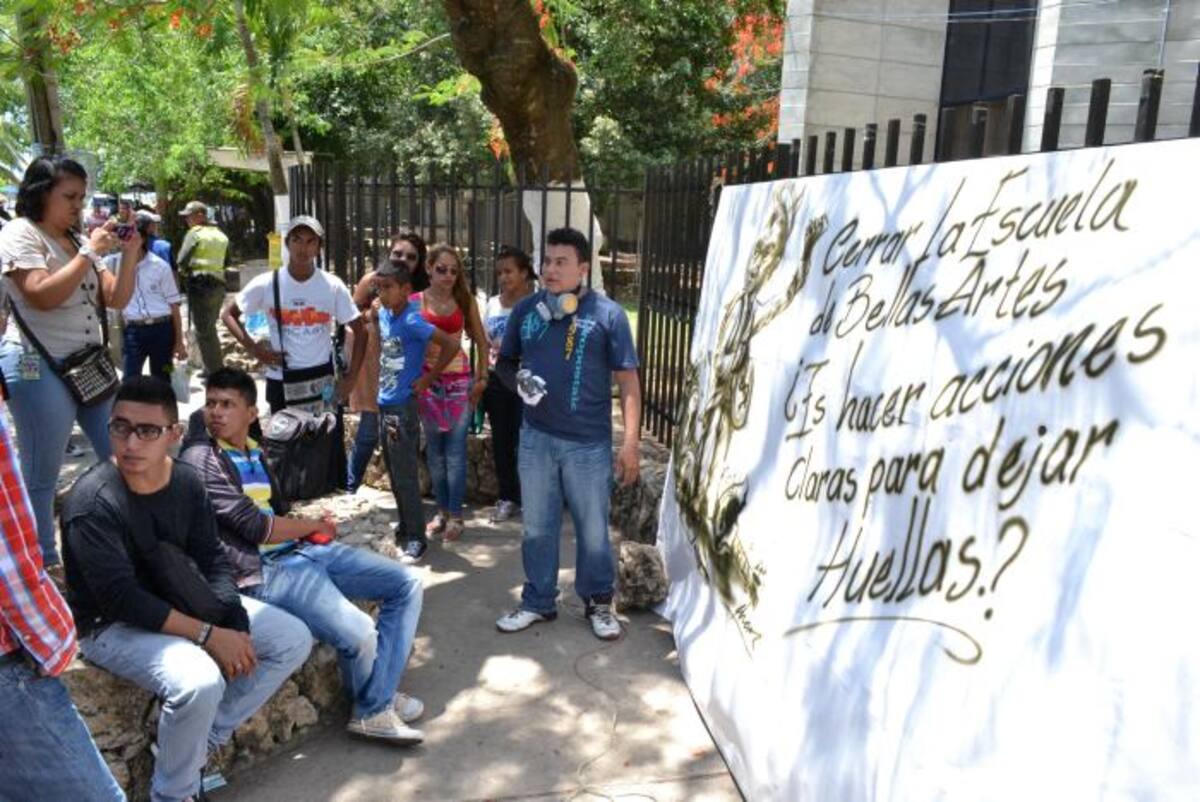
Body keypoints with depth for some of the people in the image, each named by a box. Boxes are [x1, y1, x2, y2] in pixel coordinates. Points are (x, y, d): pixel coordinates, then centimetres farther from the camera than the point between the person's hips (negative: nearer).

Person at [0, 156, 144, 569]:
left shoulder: (77, 239, 14)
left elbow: (116, 299, 9)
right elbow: (43, 296, -21)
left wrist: (129, 254, -4)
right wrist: (90, 252, -18)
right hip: (40, 369, -7)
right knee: (42, 473, 0)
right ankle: (45, 564, 12)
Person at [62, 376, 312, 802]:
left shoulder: (186, 480, -5)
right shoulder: (91, 502, -24)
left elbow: (211, 558, 0)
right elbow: (122, 599, -27)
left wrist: (234, 623, -15)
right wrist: (207, 635, -27)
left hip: (179, 600, 7)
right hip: (113, 624, -7)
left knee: (294, 639, -1)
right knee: (199, 681, -34)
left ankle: (201, 741, 6)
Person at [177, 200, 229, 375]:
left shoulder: (195, 233, -8)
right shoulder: (221, 234, 15)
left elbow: (182, 260, -12)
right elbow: (227, 261, 19)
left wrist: (185, 272, 6)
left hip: (200, 284, -8)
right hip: (219, 284, 8)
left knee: (204, 332, -4)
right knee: (210, 329, 19)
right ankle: (212, 369, 25)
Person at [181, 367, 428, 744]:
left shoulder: (253, 450, 15)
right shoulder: (200, 460, -10)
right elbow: (257, 528, -14)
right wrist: (315, 525, 0)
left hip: (303, 549, 9)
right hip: (264, 572, -9)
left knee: (406, 584, 2)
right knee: (359, 633, -27)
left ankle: (376, 706, 1)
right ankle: (370, 705, 8)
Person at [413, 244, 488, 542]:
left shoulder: (465, 301, 1)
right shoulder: (415, 301, -2)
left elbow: (481, 342, 8)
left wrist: (482, 377, 4)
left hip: (459, 380, -1)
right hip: (427, 380, 1)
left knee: (455, 451, 1)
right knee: (435, 451, 9)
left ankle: (455, 515, 10)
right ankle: (442, 511, 21)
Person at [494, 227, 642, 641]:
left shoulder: (607, 314, -7)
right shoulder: (526, 310, 3)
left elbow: (628, 380, -6)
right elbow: (504, 362, 16)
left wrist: (630, 441, -11)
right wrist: (516, 380, -8)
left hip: (589, 443, -3)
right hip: (536, 437, 3)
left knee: (593, 528, 10)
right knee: (538, 527, 15)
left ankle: (599, 602, 29)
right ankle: (537, 602, 31)